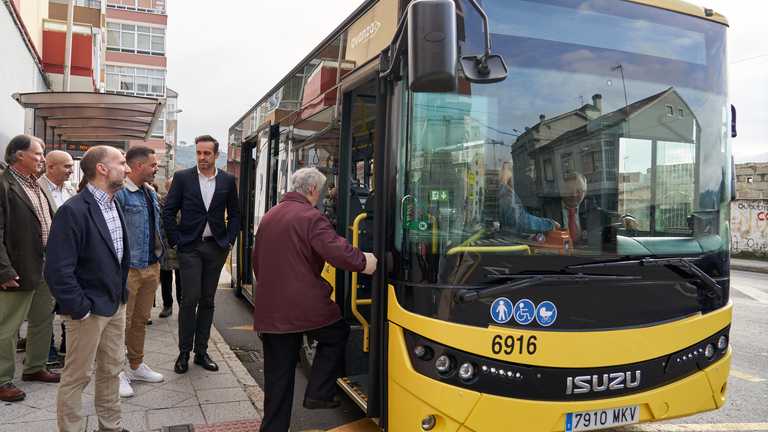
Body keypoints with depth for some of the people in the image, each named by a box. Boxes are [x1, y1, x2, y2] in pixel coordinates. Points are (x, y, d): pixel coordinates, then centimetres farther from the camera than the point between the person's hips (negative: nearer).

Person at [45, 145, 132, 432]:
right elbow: (58, 270, -22)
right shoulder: (73, 211, -20)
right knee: (77, 377, 7)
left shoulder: (114, 205, 6)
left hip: (116, 305, 8)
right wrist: (80, 309, -17)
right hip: (89, 310, -8)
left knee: (112, 370, 19)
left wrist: (122, 292, 12)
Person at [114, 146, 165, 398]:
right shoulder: (119, 193, -15)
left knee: (141, 319, 18)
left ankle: (136, 366, 32)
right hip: (129, 269, -8)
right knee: (122, 322, 1)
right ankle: (117, 372, 14)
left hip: (152, 266, 8)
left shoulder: (151, 193, 12)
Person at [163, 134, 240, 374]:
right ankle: (184, 352, 7)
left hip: (216, 247, 2)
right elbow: (169, 211, 1)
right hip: (190, 247, -2)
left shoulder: (228, 180, 4)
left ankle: (201, 351, 17)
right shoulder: (182, 177, -1)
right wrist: (176, 240, -4)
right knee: (190, 299, -6)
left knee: (207, 301, 8)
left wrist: (229, 240, 3)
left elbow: (234, 214, 12)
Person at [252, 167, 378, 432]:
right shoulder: (311, 217, -11)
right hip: (304, 305, -7)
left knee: (278, 376, 14)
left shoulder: (269, 217, 15)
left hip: (270, 309, 7)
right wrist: (363, 262, -16)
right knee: (337, 335, 21)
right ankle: (318, 394, 16)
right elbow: (336, 250, -26)